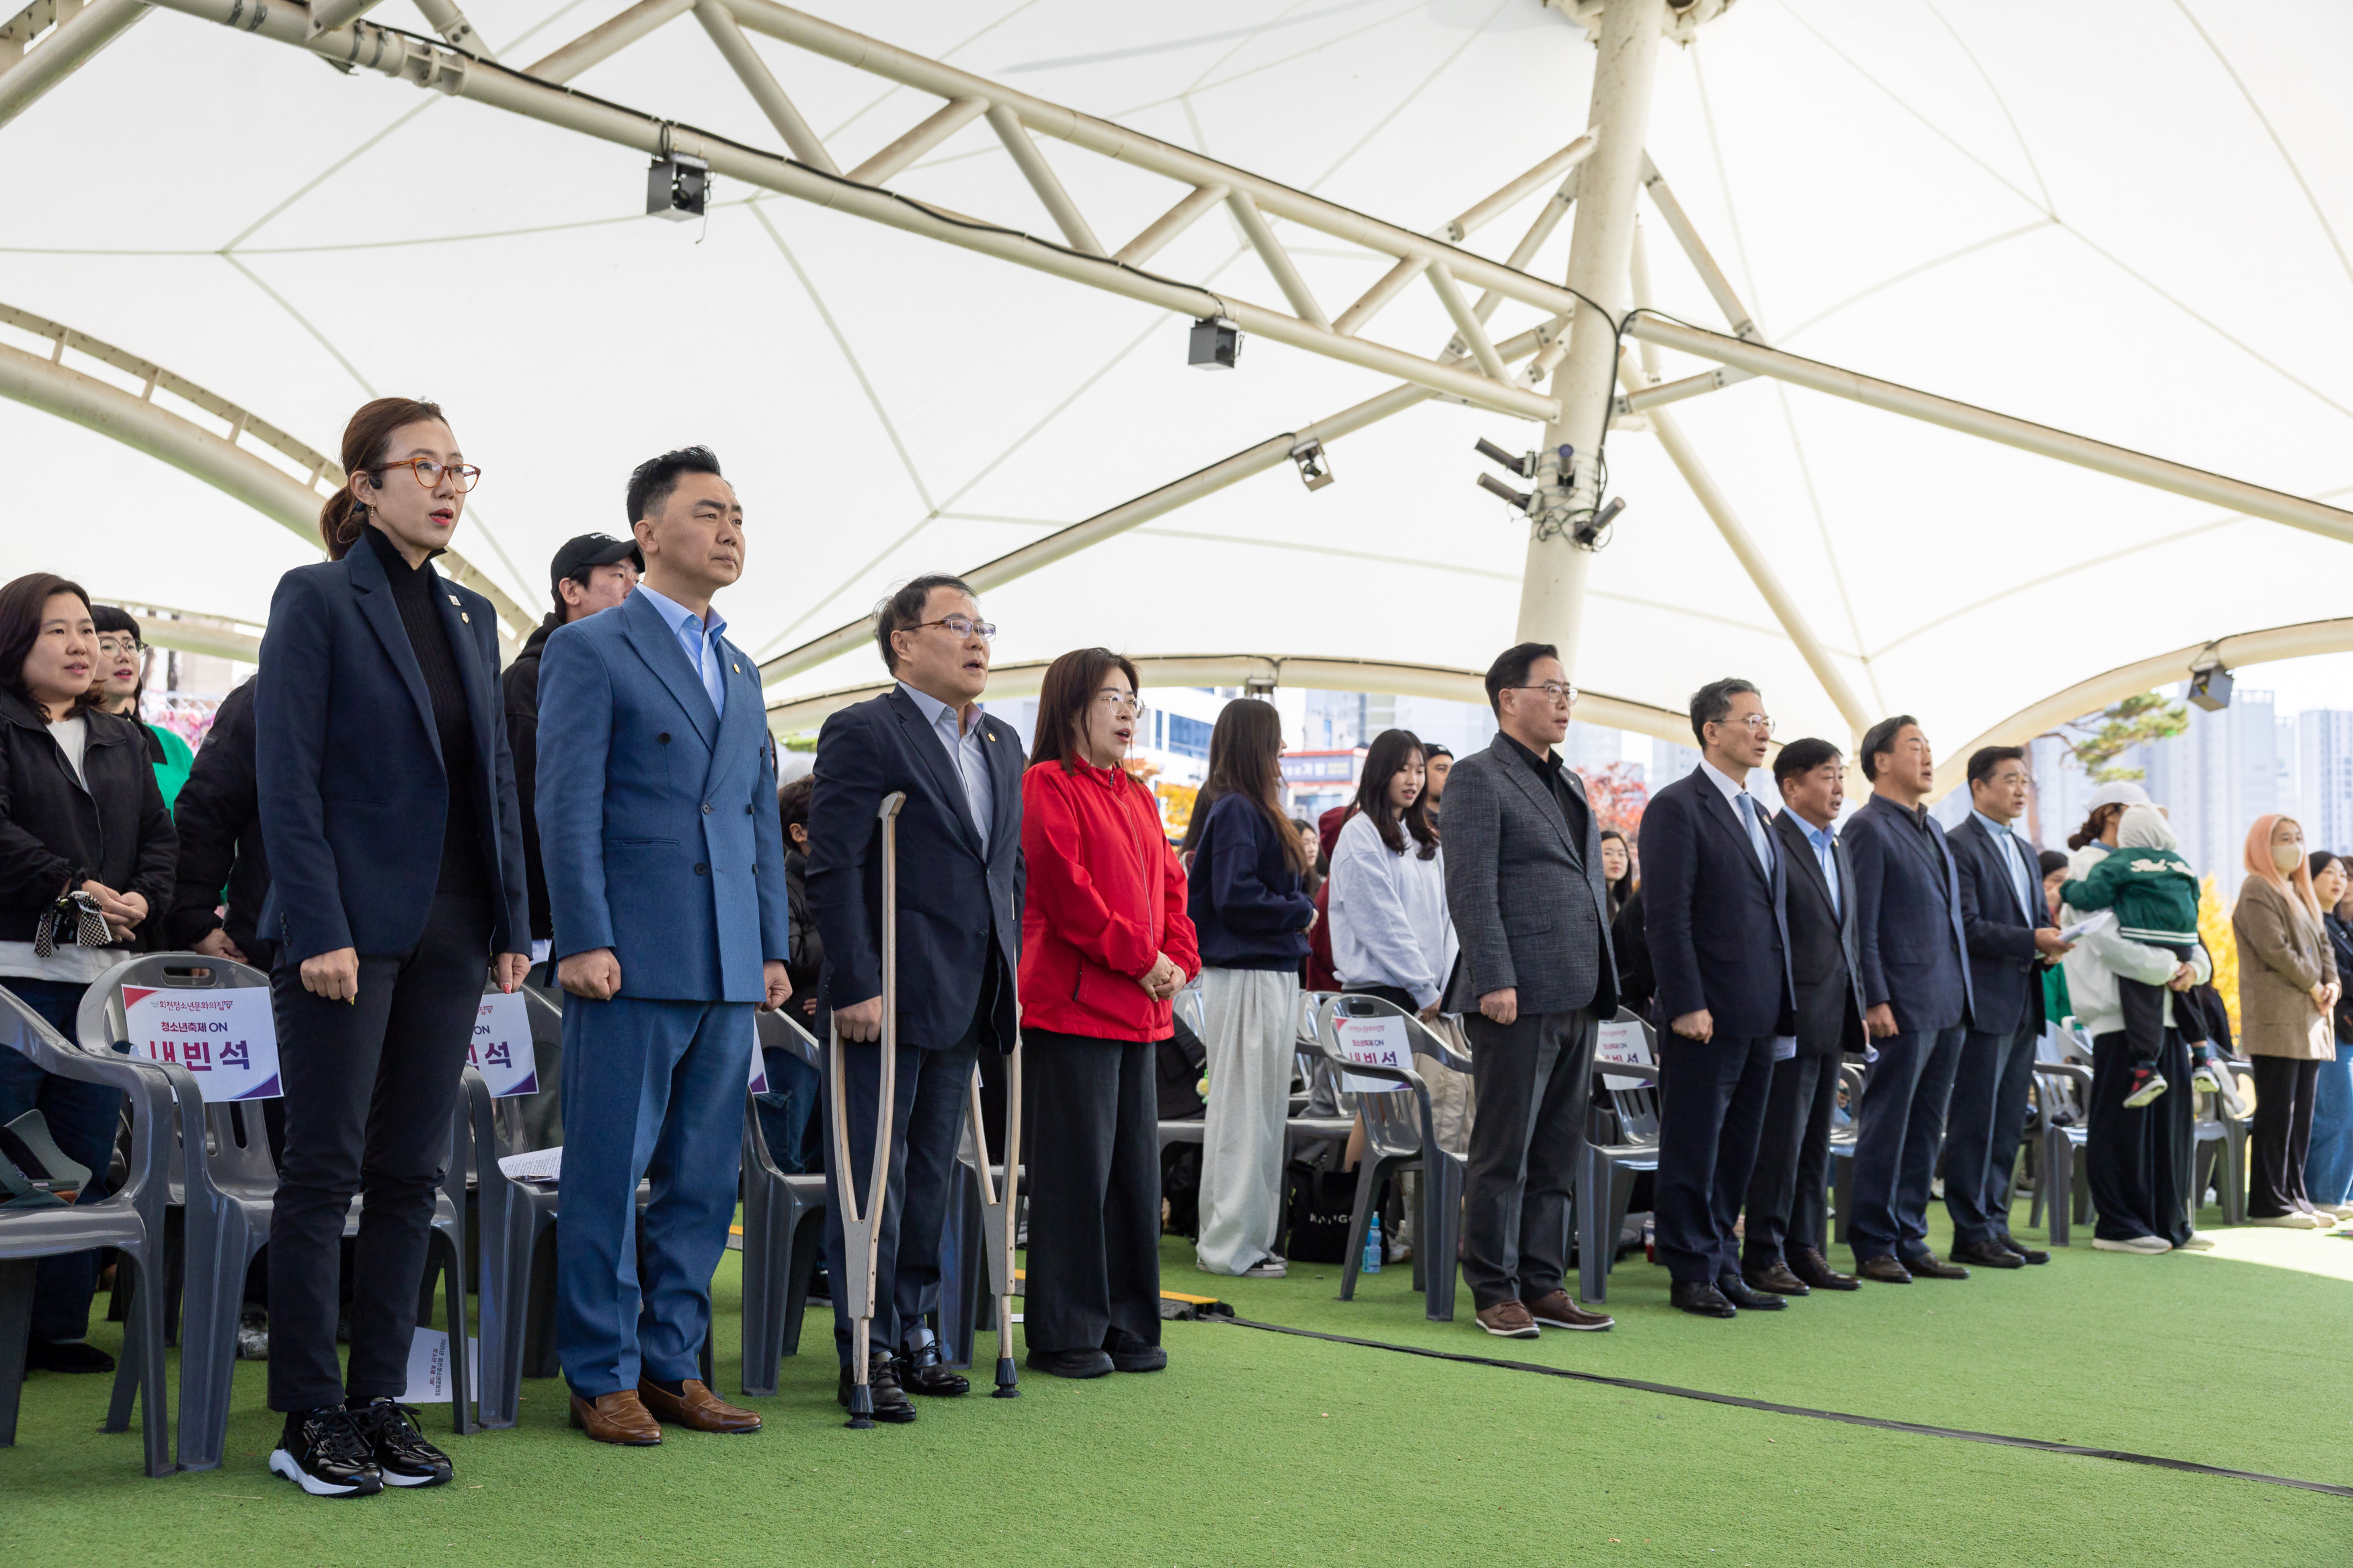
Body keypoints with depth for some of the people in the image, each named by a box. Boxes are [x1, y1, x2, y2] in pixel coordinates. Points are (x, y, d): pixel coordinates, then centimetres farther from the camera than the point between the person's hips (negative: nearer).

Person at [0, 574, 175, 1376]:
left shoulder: (122, 742, 20)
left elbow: (159, 837, 14)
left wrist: (142, 900, -5)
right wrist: (77, 888, -19)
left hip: (101, 974, 6)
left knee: (86, 1159, 7)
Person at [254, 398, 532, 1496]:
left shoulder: (472, 616, 15)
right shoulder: (317, 599, -4)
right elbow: (288, 778, -10)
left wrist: (511, 927, 9)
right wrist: (319, 930, -17)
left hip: (449, 931, 6)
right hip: (350, 925, -6)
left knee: (412, 1175, 8)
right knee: (326, 1170, 0)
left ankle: (381, 1401, 16)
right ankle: (309, 1415, 9)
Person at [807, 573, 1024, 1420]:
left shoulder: (1002, 744, 16)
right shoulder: (863, 732, -8)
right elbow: (833, 869, -13)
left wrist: (1008, 974, 13)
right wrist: (855, 985, -18)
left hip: (966, 1000, 7)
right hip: (888, 996, -7)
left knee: (933, 1176, 13)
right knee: (874, 1176, -1)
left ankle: (911, 1334, 23)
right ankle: (867, 1352, 7)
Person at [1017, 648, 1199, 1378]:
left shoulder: (1136, 797, 20)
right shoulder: (1047, 785, -6)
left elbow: (1170, 886, 19)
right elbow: (1065, 889, -15)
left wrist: (1179, 959, 2)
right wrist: (1140, 958, -14)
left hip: (1140, 1009, 8)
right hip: (1071, 1003, -8)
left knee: (1136, 1166, 10)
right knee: (1076, 1169, -4)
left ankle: (1128, 1324, 19)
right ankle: (1064, 1334, 5)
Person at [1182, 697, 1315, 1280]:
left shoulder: (1248, 810, 16)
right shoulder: (1236, 811, -14)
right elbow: (1234, 896, -21)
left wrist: (1295, 912, 4)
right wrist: (1300, 913, -9)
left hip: (1267, 974, 10)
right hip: (1250, 978, -10)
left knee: (1255, 1111, 13)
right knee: (1246, 1112, -5)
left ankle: (1231, 1238, 20)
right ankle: (1231, 1246, 1)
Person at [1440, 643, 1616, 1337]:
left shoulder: (1570, 785, 21)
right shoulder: (1478, 778, -5)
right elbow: (1471, 889, -13)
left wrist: (1602, 986, 17)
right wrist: (1495, 980, -20)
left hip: (1577, 998, 8)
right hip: (1520, 997, -8)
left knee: (1558, 1154, 11)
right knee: (1504, 1152, -1)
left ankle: (1544, 1284, 18)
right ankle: (1496, 1291, 6)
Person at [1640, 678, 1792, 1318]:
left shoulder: (1757, 814, 18)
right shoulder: (1678, 807, -9)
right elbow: (1666, 916, -14)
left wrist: (1784, 1002, 14)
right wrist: (1686, 1004, -19)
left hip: (1759, 1015, 8)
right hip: (1707, 1015, -8)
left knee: (1738, 1149, 13)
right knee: (1694, 1147, 0)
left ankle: (1724, 1266, 21)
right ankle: (1691, 1273, 8)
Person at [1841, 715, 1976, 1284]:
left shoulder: (1931, 829, 18)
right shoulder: (1869, 828, -8)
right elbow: (1862, 926, -12)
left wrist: (1964, 995, 16)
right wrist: (1875, 1001, -17)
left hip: (1949, 1007, 8)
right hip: (1905, 1007, -8)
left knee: (1925, 1131, 11)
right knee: (1886, 1129, -1)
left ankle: (1910, 1241, 18)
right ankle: (1874, 1247, 6)